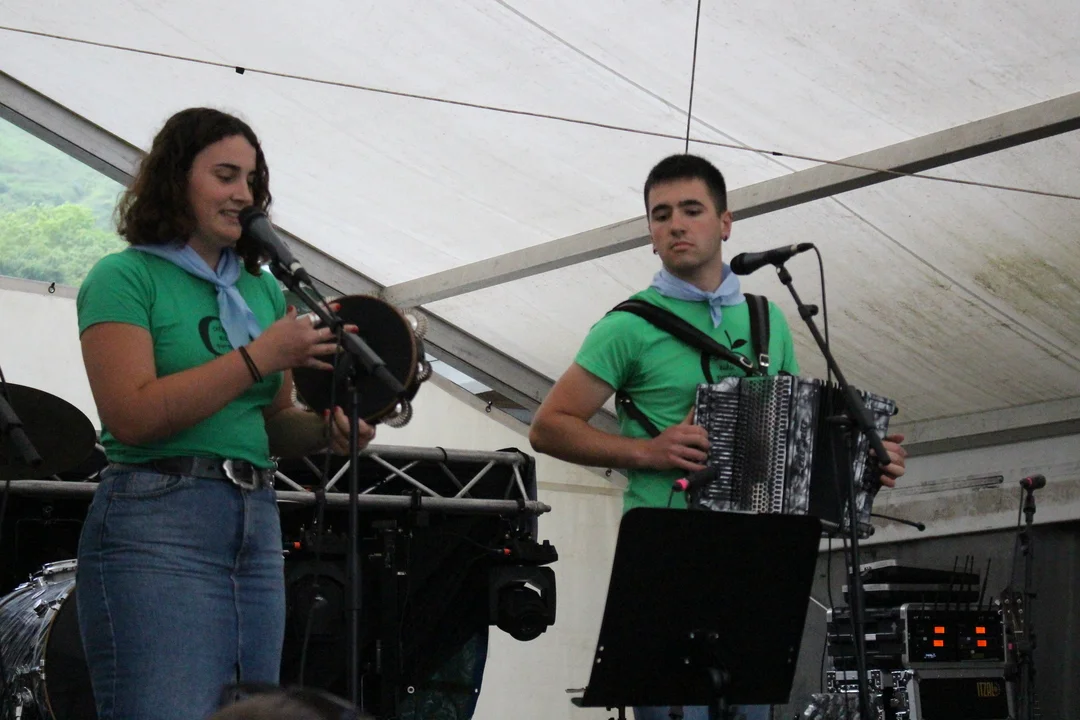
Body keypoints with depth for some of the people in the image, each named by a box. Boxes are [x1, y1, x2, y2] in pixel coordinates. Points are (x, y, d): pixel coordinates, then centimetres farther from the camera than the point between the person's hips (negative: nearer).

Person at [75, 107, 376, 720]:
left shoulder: (263, 289, 17)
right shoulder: (126, 277, -2)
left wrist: (327, 429, -2)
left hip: (259, 524, 7)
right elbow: (133, 415, -14)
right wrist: (259, 357, -15)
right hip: (158, 524, -7)